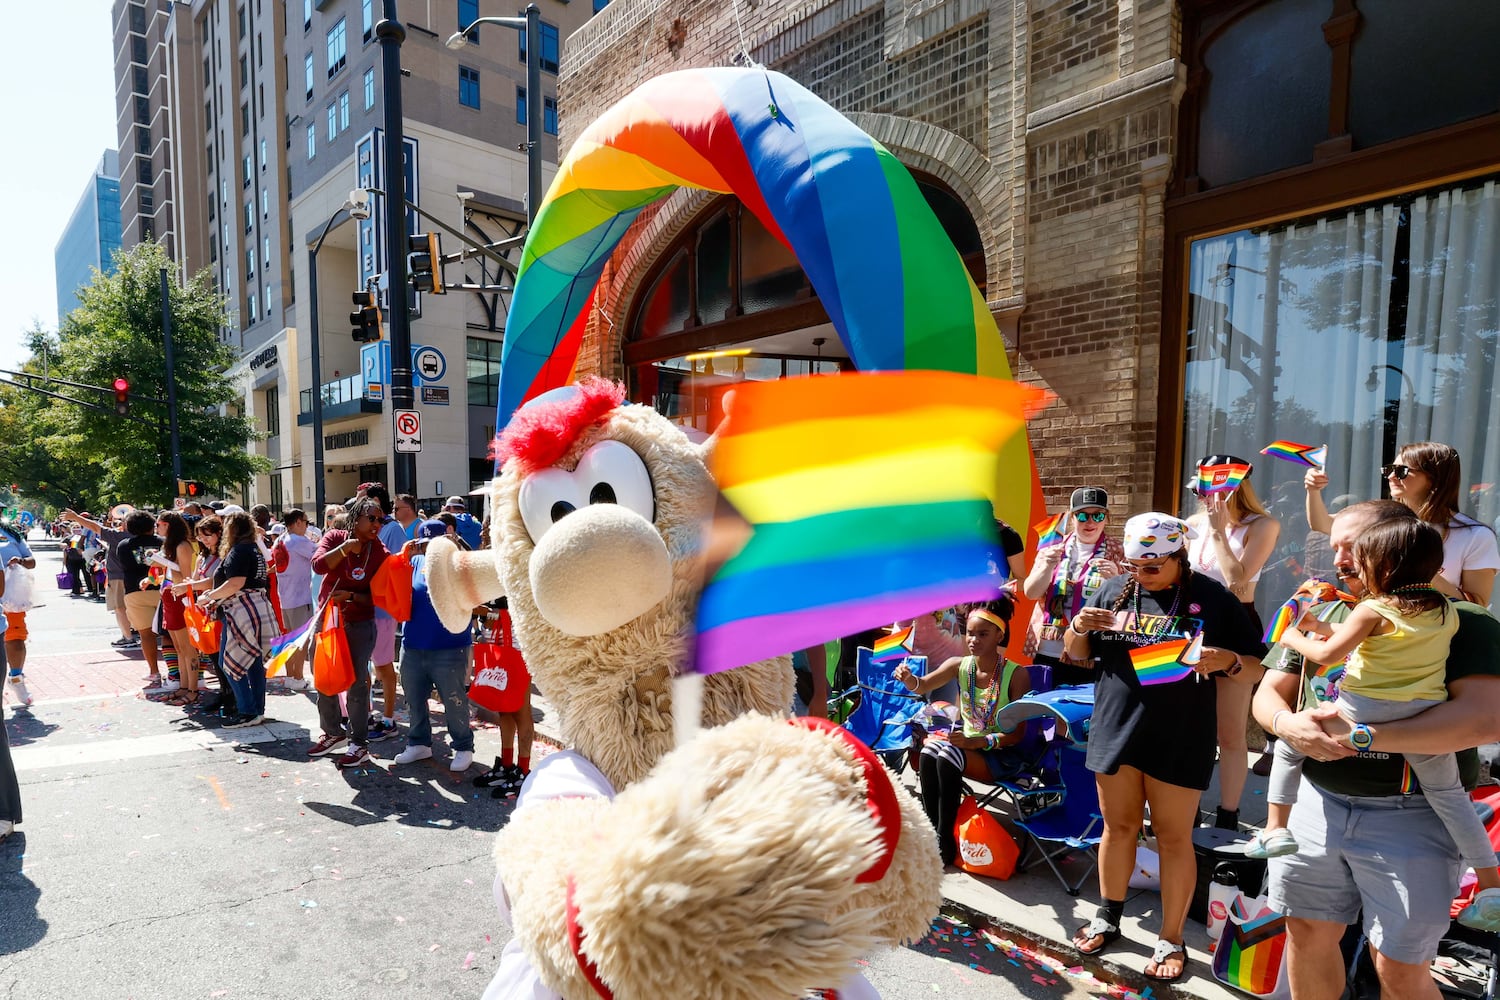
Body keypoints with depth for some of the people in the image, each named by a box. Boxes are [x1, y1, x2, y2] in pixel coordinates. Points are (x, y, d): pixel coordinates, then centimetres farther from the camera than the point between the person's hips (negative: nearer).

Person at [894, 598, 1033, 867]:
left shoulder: (1016, 674, -13)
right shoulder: (959, 665, -1)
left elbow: (1018, 733, -13)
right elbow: (922, 686, -12)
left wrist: (979, 742, -27)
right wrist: (908, 677, -36)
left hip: (1001, 754, -4)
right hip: (966, 744, 4)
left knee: (948, 755, -31)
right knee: (929, 751, -27)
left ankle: (945, 842, -19)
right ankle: (932, 832, -16)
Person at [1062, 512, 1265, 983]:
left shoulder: (1213, 599, -6)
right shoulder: (1113, 590, 2)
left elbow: (1254, 670, -3)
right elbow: (1077, 655, 10)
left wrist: (1226, 659, -25)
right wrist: (1078, 626, -12)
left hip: (1179, 740, -3)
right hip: (1115, 730, 3)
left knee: (1173, 836, 9)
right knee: (1118, 826, 15)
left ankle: (1171, 940, 25)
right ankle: (1108, 918, 33)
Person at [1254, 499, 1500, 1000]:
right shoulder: (1322, 616, 9)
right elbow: (1269, 693, 10)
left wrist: (1361, 735, -26)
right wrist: (1288, 724, -13)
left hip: (1411, 817, -4)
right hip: (1318, 803, 5)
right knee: (1307, 936, 15)